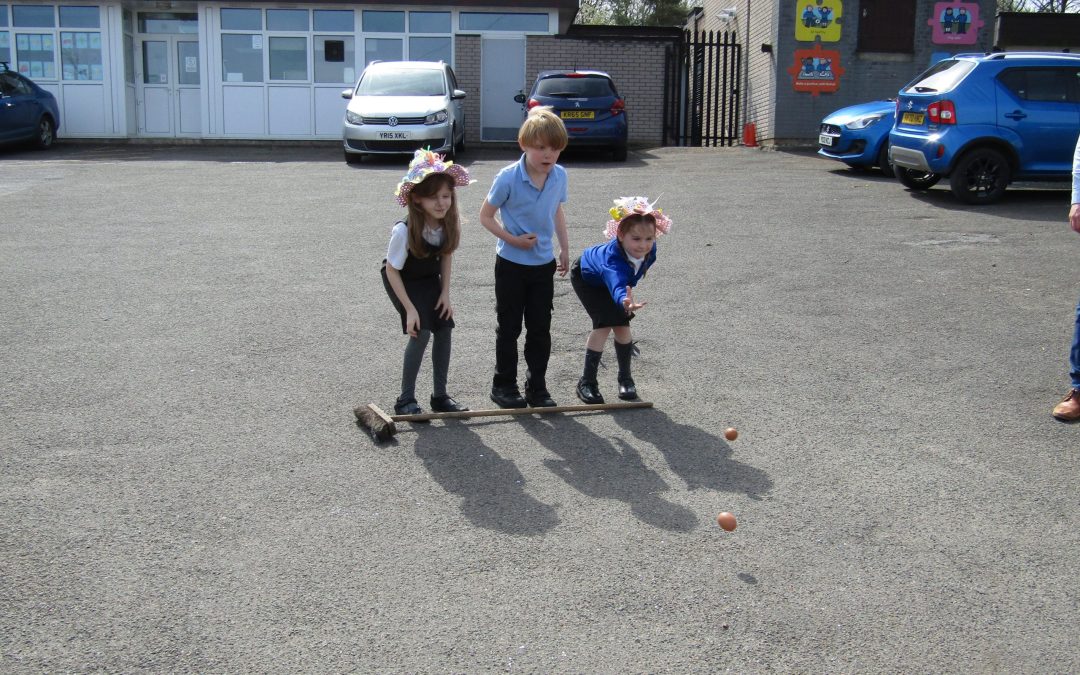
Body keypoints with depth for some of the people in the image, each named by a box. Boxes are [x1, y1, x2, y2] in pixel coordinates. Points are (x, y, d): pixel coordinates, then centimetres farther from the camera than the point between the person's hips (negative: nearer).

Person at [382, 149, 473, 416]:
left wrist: (445, 293, -7)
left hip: (430, 278, 5)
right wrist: (410, 309, -24)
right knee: (421, 331, -18)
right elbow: (392, 271, -23)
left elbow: (446, 255, -1)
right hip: (401, 280, -5)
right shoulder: (404, 231, -34)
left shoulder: (450, 223, -20)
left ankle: (440, 396, 10)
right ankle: (406, 399, -5)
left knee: (444, 328, -4)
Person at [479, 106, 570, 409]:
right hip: (511, 264, -4)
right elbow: (486, 216, -11)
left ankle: (537, 387, 20)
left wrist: (564, 248, 15)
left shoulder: (560, 176, -4)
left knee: (540, 329, 9)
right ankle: (504, 386, 21)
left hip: (544, 264, 4)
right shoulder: (508, 178, -19)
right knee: (509, 328, 7)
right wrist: (513, 239, -20)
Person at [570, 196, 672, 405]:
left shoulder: (649, 250, -29)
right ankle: (587, 382, -8)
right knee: (604, 325, -18)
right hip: (587, 278, -6)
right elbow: (616, 283, -70)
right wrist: (624, 301, -91)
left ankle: (625, 378, 15)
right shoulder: (613, 258, -50)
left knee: (622, 326, -4)